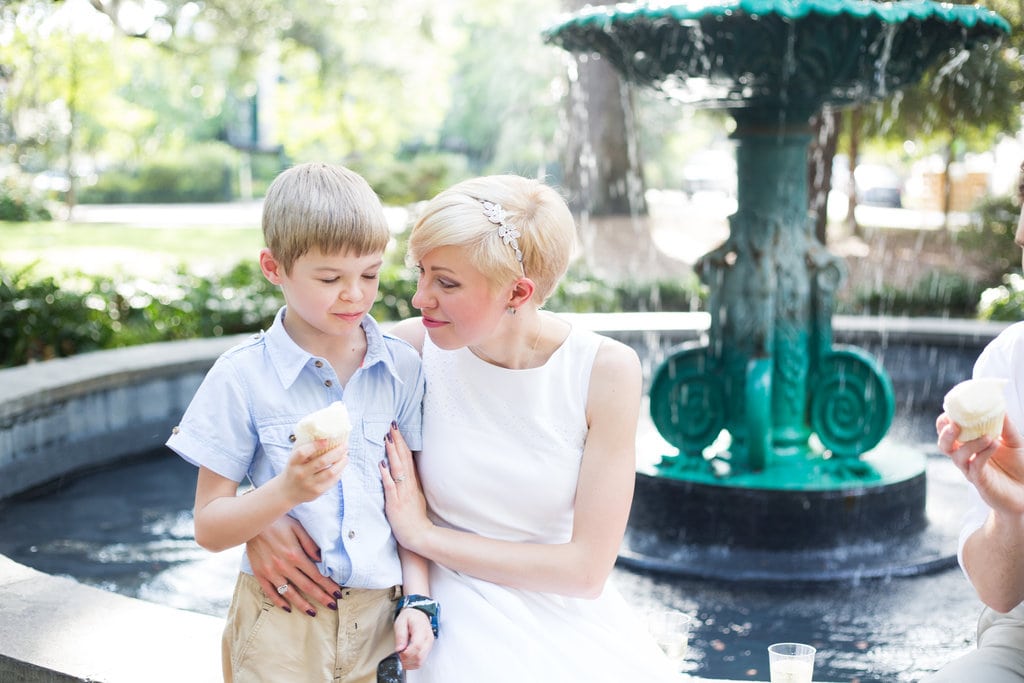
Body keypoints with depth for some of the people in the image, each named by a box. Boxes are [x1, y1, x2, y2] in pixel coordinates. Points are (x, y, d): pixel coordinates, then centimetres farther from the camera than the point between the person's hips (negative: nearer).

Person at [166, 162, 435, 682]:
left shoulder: (403, 367, -1)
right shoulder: (242, 377, -9)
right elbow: (209, 528, -7)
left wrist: (417, 598, -6)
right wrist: (287, 489, -23)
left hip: (380, 614, 3)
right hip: (282, 625, -2)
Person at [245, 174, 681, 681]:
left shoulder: (606, 371, -14)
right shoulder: (414, 348, -12)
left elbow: (586, 568, -14)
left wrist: (424, 534, -13)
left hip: (568, 617, 2)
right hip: (458, 616, -1)